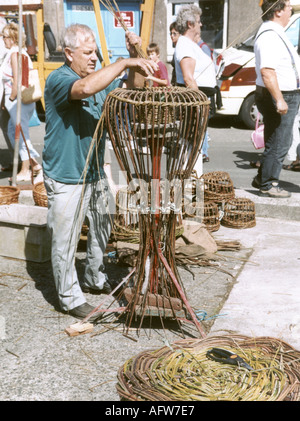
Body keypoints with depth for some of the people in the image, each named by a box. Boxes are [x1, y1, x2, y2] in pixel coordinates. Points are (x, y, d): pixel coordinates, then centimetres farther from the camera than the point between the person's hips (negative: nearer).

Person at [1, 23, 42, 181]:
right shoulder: (22, 52, 15)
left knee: (22, 134, -2)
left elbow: (17, 80, -19)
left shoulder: (14, 53, -13)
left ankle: (25, 171, 7)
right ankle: (33, 163, 20)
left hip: (18, 100, -10)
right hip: (25, 99, 10)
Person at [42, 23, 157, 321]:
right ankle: (70, 297, 20)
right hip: (65, 179, -8)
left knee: (101, 230, 21)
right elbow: (85, 88, -40)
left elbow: (133, 88, 9)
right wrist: (126, 62, -38)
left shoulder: (99, 78, 7)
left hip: (95, 173, 8)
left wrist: (134, 55, -8)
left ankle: (95, 279, 42)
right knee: (65, 241, 3)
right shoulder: (58, 79, -18)